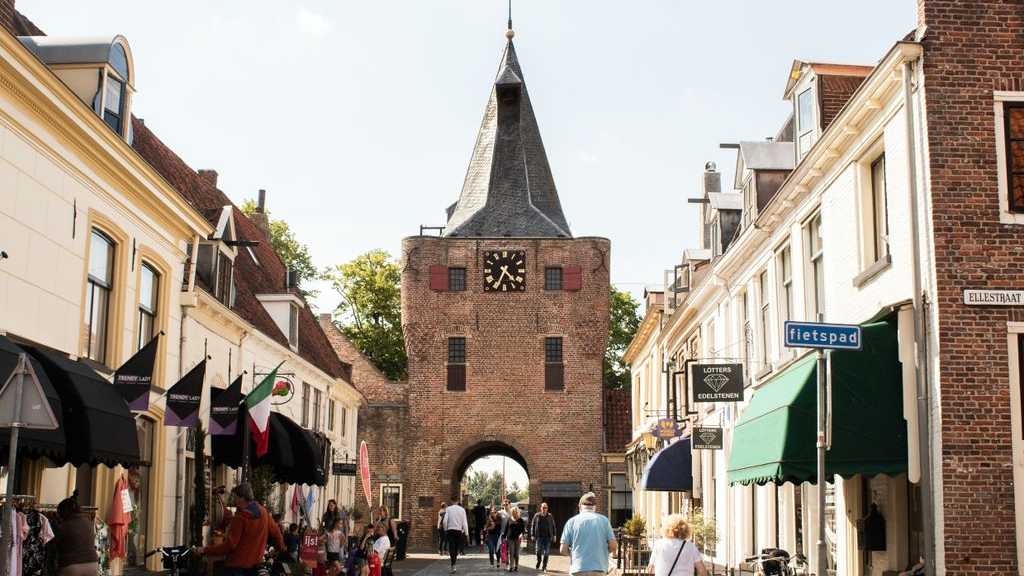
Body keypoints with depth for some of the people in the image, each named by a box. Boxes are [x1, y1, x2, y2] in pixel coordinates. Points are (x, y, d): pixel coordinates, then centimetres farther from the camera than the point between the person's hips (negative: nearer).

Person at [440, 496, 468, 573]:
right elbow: (464, 523, -1)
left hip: (451, 530, -2)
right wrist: (466, 534, 2)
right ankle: (453, 565, 23)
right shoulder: (462, 509, 1)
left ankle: (453, 566, -13)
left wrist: (445, 529, 7)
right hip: (459, 530, 2)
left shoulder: (448, 509, -3)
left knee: (452, 548, -1)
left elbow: (444, 521, -10)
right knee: (456, 548, 15)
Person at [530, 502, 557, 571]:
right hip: (539, 537, 0)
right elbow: (532, 525, 6)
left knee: (546, 552, 2)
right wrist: (532, 535, 1)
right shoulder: (537, 516, 3)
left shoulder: (550, 516, 4)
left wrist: (554, 536, 3)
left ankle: (544, 567, 10)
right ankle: (538, 564, 20)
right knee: (538, 551, -5)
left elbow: (553, 526, 8)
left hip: (547, 537, 0)